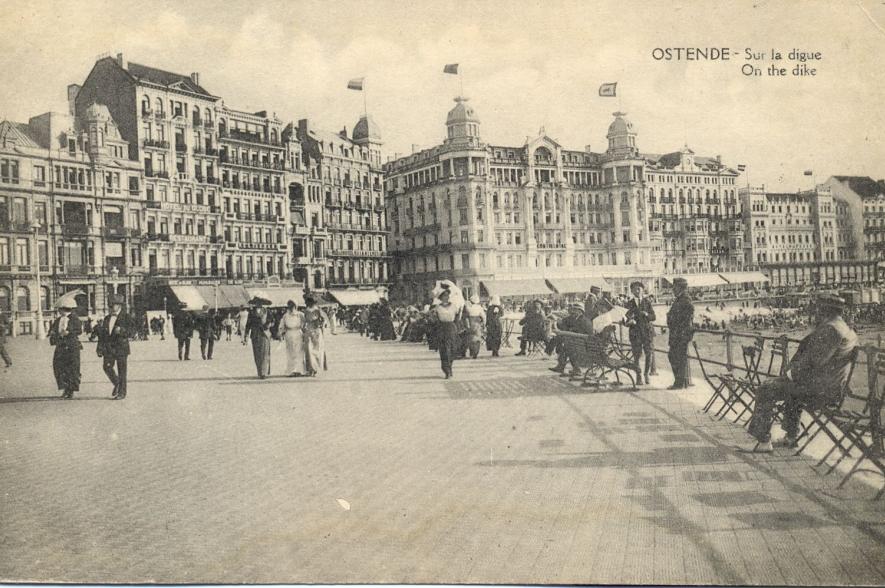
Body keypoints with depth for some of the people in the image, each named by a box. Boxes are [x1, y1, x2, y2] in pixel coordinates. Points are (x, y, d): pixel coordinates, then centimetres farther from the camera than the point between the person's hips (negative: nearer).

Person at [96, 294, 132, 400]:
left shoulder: (126, 317, 2)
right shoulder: (106, 319, 16)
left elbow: (132, 330, -7)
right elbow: (101, 334, 17)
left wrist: (121, 330, -25)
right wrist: (100, 348, 12)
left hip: (121, 347, -4)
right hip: (109, 347, 4)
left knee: (121, 371, -1)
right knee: (107, 366, -9)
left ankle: (122, 392, 7)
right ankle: (116, 383, 17)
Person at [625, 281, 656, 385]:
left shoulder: (647, 301, 7)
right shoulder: (629, 303, 5)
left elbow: (654, 317, 4)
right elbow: (626, 319, 4)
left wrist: (647, 315, -16)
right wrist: (629, 322, -19)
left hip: (647, 331, 1)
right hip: (635, 332, -1)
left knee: (649, 353, -3)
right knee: (637, 355, -3)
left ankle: (646, 374, 18)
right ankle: (638, 376, 13)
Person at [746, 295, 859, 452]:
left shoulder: (828, 329, -21)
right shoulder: (848, 330, 11)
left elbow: (812, 359, -24)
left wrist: (792, 373, -8)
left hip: (819, 389, -10)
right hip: (833, 387, 10)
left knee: (765, 391, -3)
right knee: (792, 388, 36)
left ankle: (764, 441, 3)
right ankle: (791, 437, 38)